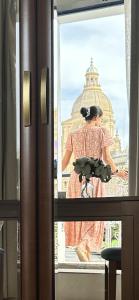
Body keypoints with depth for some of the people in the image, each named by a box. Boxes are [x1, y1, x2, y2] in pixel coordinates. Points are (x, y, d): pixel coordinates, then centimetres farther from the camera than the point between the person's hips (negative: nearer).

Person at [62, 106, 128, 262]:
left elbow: (65, 160, 8)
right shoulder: (102, 131, -1)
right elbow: (107, 157, -5)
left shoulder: (73, 135, 8)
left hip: (77, 176, 3)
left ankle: (86, 256, 14)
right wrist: (116, 172, 10)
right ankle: (83, 244, -18)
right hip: (95, 177, -3)